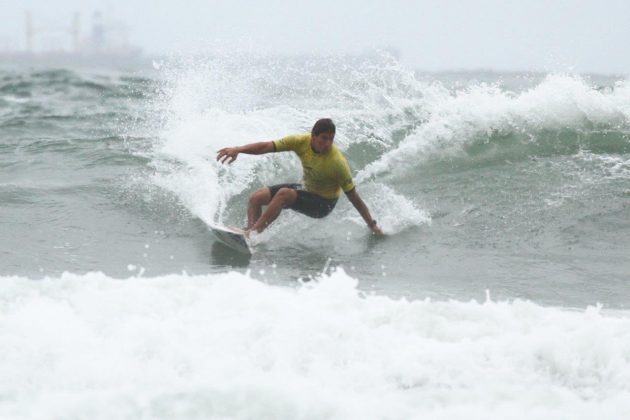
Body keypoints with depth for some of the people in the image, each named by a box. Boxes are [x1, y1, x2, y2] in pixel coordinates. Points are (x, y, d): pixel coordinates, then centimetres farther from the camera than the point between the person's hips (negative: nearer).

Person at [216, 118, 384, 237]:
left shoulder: (338, 163, -30)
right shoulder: (302, 142, -18)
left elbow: (354, 197, -23)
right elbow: (267, 146, -19)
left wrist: (372, 225, -18)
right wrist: (238, 150, -32)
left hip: (323, 204, -7)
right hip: (306, 189, 7)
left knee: (283, 194, -31)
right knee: (256, 198, -3)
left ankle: (251, 233, -31)